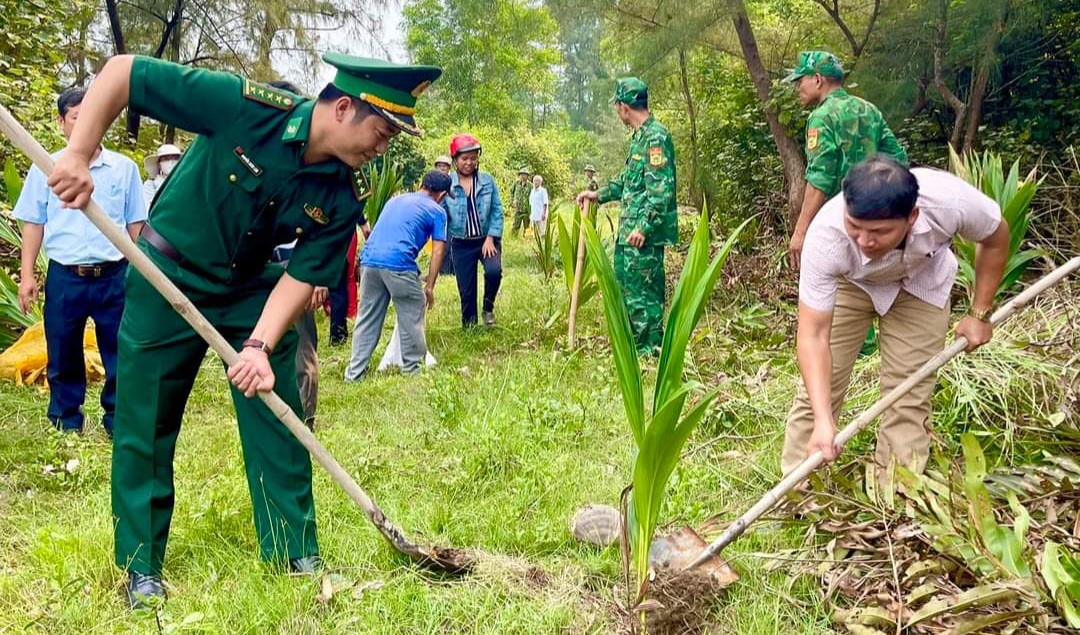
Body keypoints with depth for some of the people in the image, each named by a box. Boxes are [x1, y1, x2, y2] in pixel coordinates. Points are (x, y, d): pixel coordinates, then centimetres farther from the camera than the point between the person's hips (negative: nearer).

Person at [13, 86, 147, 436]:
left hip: (113, 276, 0)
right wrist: (27, 275, 0)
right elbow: (33, 224, 5)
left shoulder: (124, 168, 2)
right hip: (64, 277, 1)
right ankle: (65, 422, 24)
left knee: (119, 354, 5)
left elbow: (135, 224, 7)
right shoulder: (45, 169, 3)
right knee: (63, 355, 10)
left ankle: (118, 420, 18)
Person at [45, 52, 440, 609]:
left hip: (251, 290, 4)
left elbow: (302, 275, -13)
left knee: (277, 419, 3)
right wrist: (77, 156, -28)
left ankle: (296, 554, 19)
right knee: (145, 426, 4)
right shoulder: (247, 108, -29)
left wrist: (262, 345, -28)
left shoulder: (340, 200, -15)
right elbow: (120, 72, -23)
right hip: (167, 278, -3)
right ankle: (140, 567, 21)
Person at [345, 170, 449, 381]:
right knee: (411, 318, 10)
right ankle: (412, 368, 18)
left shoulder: (395, 200, 27)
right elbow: (437, 252, 3)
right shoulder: (437, 211, 10)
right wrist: (429, 286, 6)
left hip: (370, 259, 6)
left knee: (367, 320, 11)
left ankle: (354, 373, 11)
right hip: (399, 263, -6)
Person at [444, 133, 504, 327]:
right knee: (466, 291, 3)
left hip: (487, 239, 0)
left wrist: (491, 238, -11)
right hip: (461, 244, 0)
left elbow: (497, 210, -1)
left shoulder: (487, 180, -2)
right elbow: (441, 217, -1)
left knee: (494, 271, -26)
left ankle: (488, 308, 1)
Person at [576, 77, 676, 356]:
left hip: (644, 233, -10)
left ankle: (650, 349, 4)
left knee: (642, 290, -4)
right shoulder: (641, 135, 16)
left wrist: (643, 227, -25)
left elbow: (661, 187, -22)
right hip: (629, 228, 10)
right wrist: (599, 194, 28)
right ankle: (632, 342, 27)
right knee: (624, 284, 17)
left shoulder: (655, 136, -16)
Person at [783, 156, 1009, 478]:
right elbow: (813, 334, -37)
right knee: (820, 387, -5)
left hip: (921, 283, 1)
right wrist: (823, 420, -46)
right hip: (848, 282, -1)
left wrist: (980, 313, -8)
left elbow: (996, 237, -13)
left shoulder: (950, 201, -39)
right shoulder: (826, 235, -42)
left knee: (909, 394, -2)